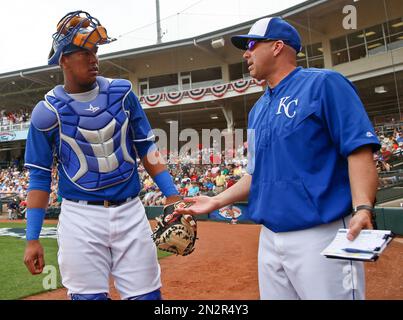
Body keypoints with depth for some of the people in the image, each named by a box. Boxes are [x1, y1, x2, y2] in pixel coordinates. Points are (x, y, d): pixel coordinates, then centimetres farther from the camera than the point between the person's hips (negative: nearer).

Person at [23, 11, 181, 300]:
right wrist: (33, 238, -1)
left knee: (147, 294, 8)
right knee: (88, 296, 6)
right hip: (81, 217, -1)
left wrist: (172, 195, -1)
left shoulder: (122, 92, 3)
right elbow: (40, 176, 3)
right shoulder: (48, 111, -2)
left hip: (131, 212, 2)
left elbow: (146, 148, 7)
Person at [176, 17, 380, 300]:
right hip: (269, 240, 7)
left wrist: (363, 209, -28)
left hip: (320, 234, -7)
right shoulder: (257, 110, 16)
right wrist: (217, 201, 13)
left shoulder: (323, 84, -5)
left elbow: (359, 150, -14)